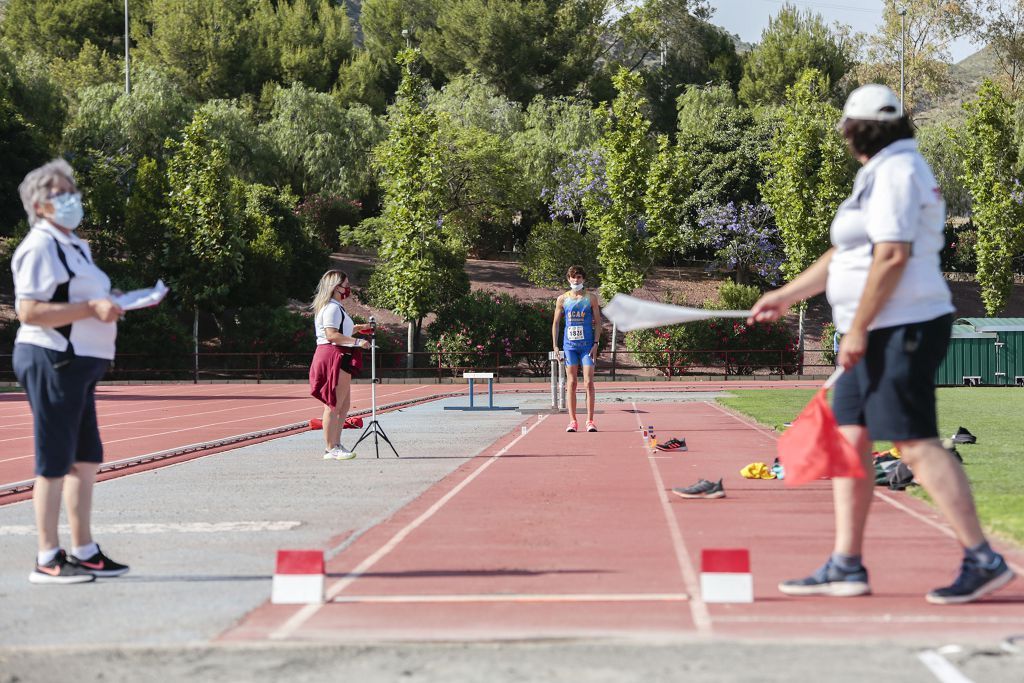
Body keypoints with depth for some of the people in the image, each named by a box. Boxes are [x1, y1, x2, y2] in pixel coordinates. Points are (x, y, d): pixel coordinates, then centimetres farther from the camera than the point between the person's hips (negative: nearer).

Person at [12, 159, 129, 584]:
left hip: (78, 364, 10)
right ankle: (47, 560, 0)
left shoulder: (74, 245, 19)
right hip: (51, 361, -10)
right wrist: (91, 308, -23)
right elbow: (29, 311, -21)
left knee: (86, 458, 14)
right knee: (55, 462, -6)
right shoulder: (40, 247, -13)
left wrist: (110, 305, 11)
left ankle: (84, 551, 23)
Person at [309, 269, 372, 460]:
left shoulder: (336, 307, 20)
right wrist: (356, 342, -25)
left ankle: (336, 445, 20)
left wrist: (357, 328, 19)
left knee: (344, 405, 15)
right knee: (334, 405, -8)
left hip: (340, 358, 11)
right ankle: (330, 448, -6)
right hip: (333, 356, -11)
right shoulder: (332, 308, -13)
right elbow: (331, 335, -23)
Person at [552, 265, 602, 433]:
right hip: (569, 345, 1)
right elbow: (556, 323, 10)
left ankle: (590, 421, -1)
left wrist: (596, 343, -5)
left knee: (589, 382, -6)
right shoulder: (562, 299, 7)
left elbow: (597, 322, 5)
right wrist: (555, 345, 3)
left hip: (587, 345, -1)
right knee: (571, 383, 2)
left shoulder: (591, 298, 4)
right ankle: (573, 421, 6)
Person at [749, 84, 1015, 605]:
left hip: (902, 329, -10)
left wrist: (858, 328, -20)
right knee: (849, 439, 8)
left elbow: (892, 256, -21)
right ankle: (845, 566, 11)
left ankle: (983, 561, -8)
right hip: (876, 335, 10)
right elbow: (846, 254, 26)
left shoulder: (896, 172, -12)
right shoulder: (882, 174, 20)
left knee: (917, 445, -12)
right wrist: (787, 296, 28)